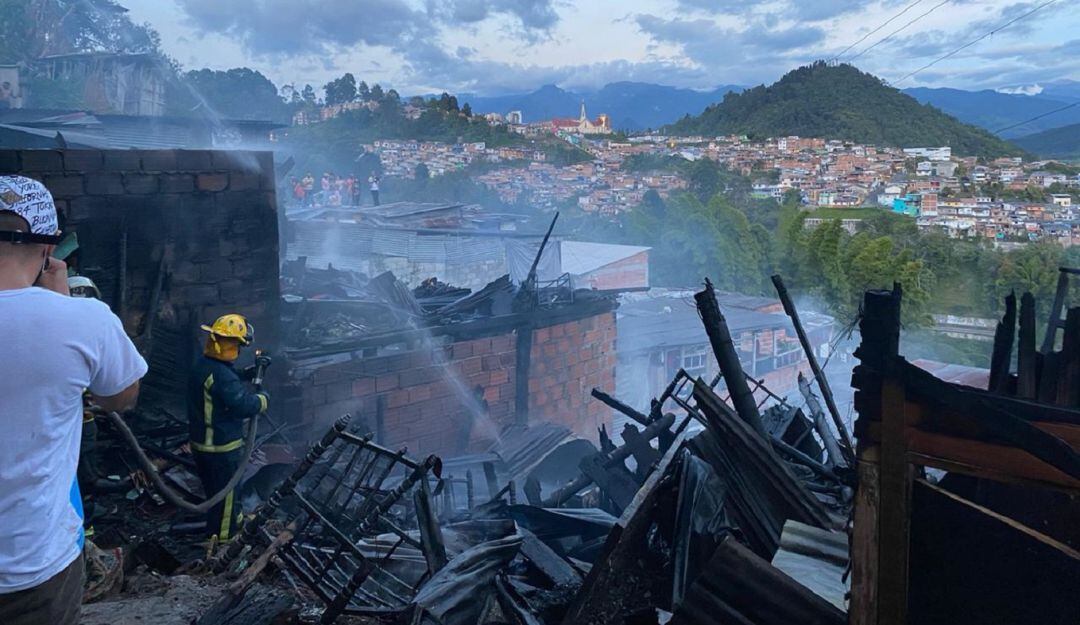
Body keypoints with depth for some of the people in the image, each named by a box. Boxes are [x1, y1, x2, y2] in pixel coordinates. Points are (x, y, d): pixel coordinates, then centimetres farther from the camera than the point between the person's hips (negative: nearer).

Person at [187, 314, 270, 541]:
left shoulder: (204, 365, 3)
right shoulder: (220, 375, -29)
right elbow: (243, 405, -31)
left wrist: (251, 371, 7)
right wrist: (263, 399, -13)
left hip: (201, 443, 10)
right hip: (221, 448, -10)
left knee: (214, 489, 27)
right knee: (225, 495, 8)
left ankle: (232, 520, 47)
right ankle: (221, 538, 20)